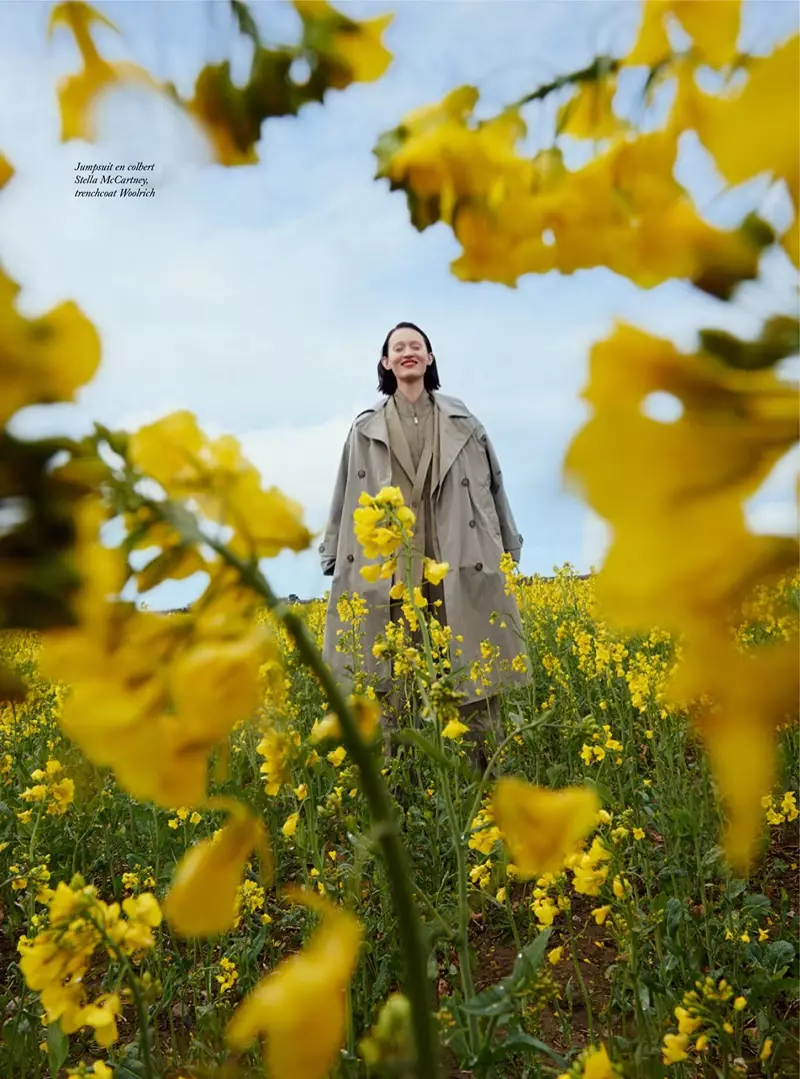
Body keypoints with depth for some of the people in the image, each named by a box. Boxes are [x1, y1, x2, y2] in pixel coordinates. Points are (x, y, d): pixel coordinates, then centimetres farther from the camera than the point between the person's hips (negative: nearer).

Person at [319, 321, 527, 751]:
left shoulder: (460, 419, 13)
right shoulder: (366, 426, 11)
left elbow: (492, 483, 15)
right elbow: (347, 494, 11)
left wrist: (507, 547, 13)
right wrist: (335, 555, 7)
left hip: (458, 558, 1)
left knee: (472, 665, -1)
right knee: (395, 675, -3)